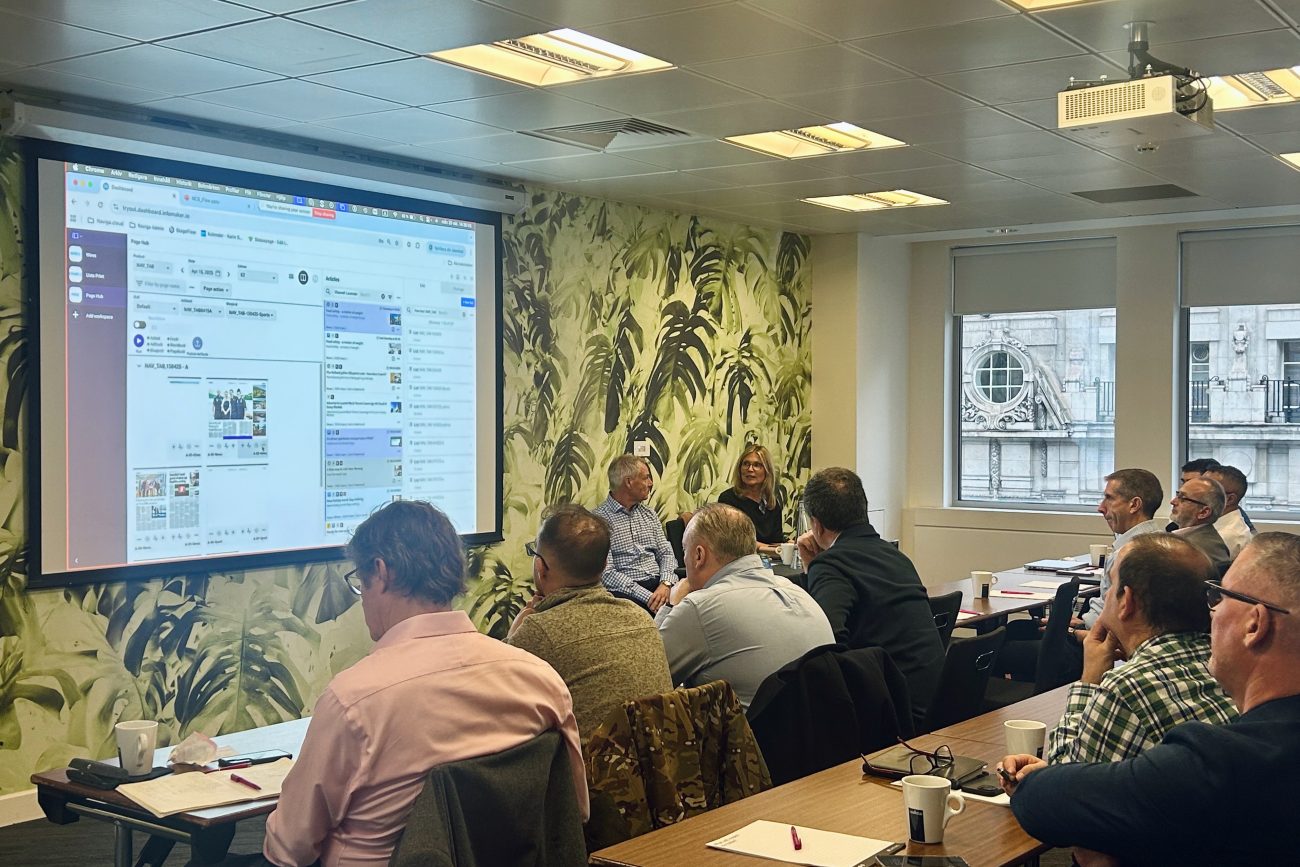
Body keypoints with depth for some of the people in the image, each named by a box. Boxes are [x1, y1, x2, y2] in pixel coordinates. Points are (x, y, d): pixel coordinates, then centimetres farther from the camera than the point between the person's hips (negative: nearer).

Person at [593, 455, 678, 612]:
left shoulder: (649, 514, 21)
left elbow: (666, 553, 15)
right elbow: (607, 573, -11)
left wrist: (666, 584, -8)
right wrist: (648, 596, -19)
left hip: (659, 584, 6)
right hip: (624, 592, -6)